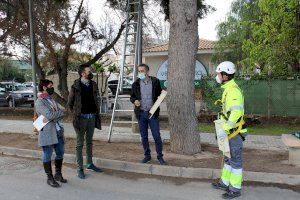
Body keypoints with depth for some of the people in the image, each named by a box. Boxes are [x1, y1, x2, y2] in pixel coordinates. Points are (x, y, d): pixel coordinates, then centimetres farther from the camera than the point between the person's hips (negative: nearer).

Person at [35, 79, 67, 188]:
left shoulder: (51, 100, 17)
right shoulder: (39, 102, -8)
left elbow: (61, 114, 4)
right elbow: (49, 114, -21)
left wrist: (50, 118, -14)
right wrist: (58, 112, -3)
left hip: (58, 131, 8)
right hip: (47, 132, -8)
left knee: (60, 153, 13)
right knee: (47, 155, 3)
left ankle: (58, 174, 29)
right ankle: (50, 178, 14)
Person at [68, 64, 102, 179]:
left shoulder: (93, 85, 6)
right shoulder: (76, 86, -9)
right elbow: (70, 103, -1)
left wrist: (96, 112, 8)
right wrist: (76, 114, 0)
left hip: (92, 117, 5)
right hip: (81, 118, -5)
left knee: (89, 142, 16)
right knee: (80, 144, 4)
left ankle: (89, 164, 30)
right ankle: (79, 168, 12)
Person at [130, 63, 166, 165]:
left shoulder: (155, 81, 1)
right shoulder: (136, 84, 4)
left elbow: (159, 94, 11)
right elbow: (132, 97, 11)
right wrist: (134, 101, -11)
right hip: (141, 113, 2)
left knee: (157, 136, 0)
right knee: (144, 137, 10)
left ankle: (160, 156, 14)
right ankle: (147, 155, 25)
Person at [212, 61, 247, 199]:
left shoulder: (233, 91, -21)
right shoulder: (228, 89, 11)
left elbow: (236, 112, -31)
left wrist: (225, 129, -31)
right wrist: (225, 128, 23)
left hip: (234, 132, -10)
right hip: (230, 132, 10)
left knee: (235, 160, 2)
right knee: (228, 157, 19)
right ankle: (225, 183, 33)